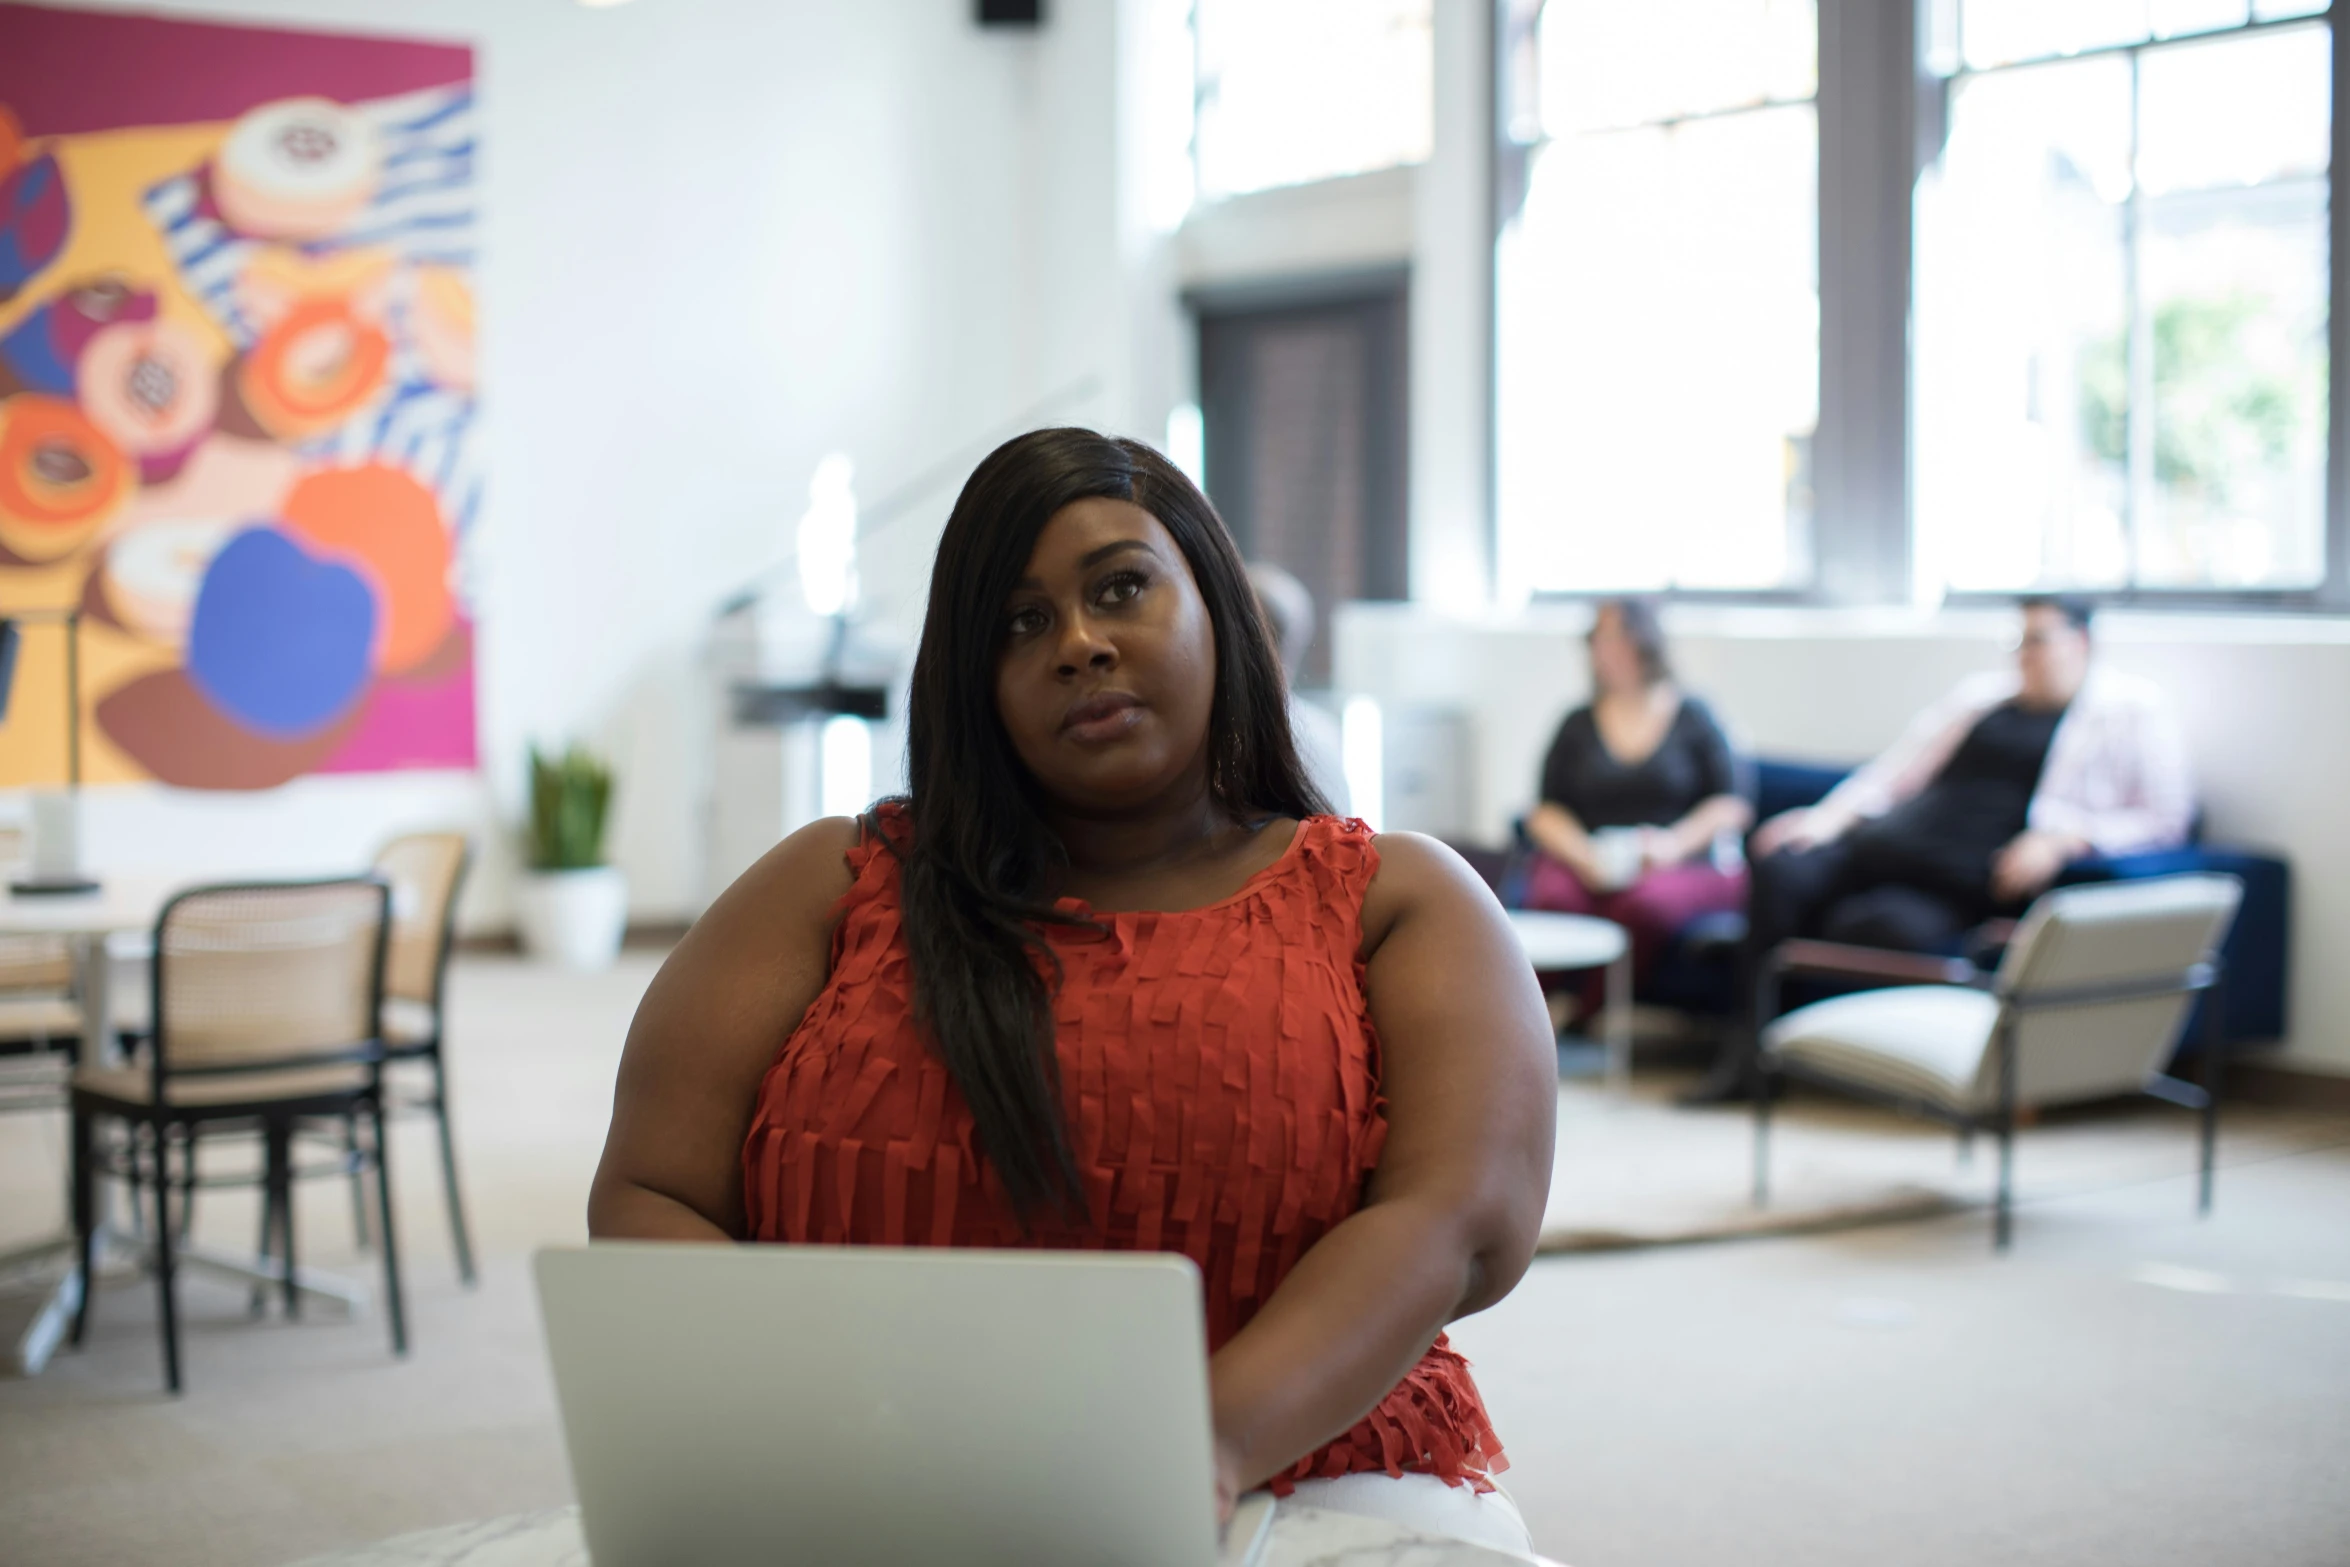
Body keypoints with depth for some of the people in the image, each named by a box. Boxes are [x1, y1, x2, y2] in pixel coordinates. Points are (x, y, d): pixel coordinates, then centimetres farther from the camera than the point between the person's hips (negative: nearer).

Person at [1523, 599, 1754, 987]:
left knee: (1647, 902, -37)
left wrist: (1675, 843, -11)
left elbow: (1733, 805, 6)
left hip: (1679, 865, -2)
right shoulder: (1579, 725, 17)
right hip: (1587, 864, 2)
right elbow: (1546, 812, 11)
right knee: (1555, 897, -34)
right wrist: (1581, 853, -10)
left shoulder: (1693, 718, 12)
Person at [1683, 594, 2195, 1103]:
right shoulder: (1982, 691, 25)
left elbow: (2167, 818, 0)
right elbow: (1897, 770, 23)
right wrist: (1828, 816, 4)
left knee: (1877, 923, -34)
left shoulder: (2134, 709, 10)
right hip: (1894, 839, 5)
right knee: (1782, 871, -25)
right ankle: (1752, 1047, -20)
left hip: (1967, 882, -5)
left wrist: (2061, 840, -14)